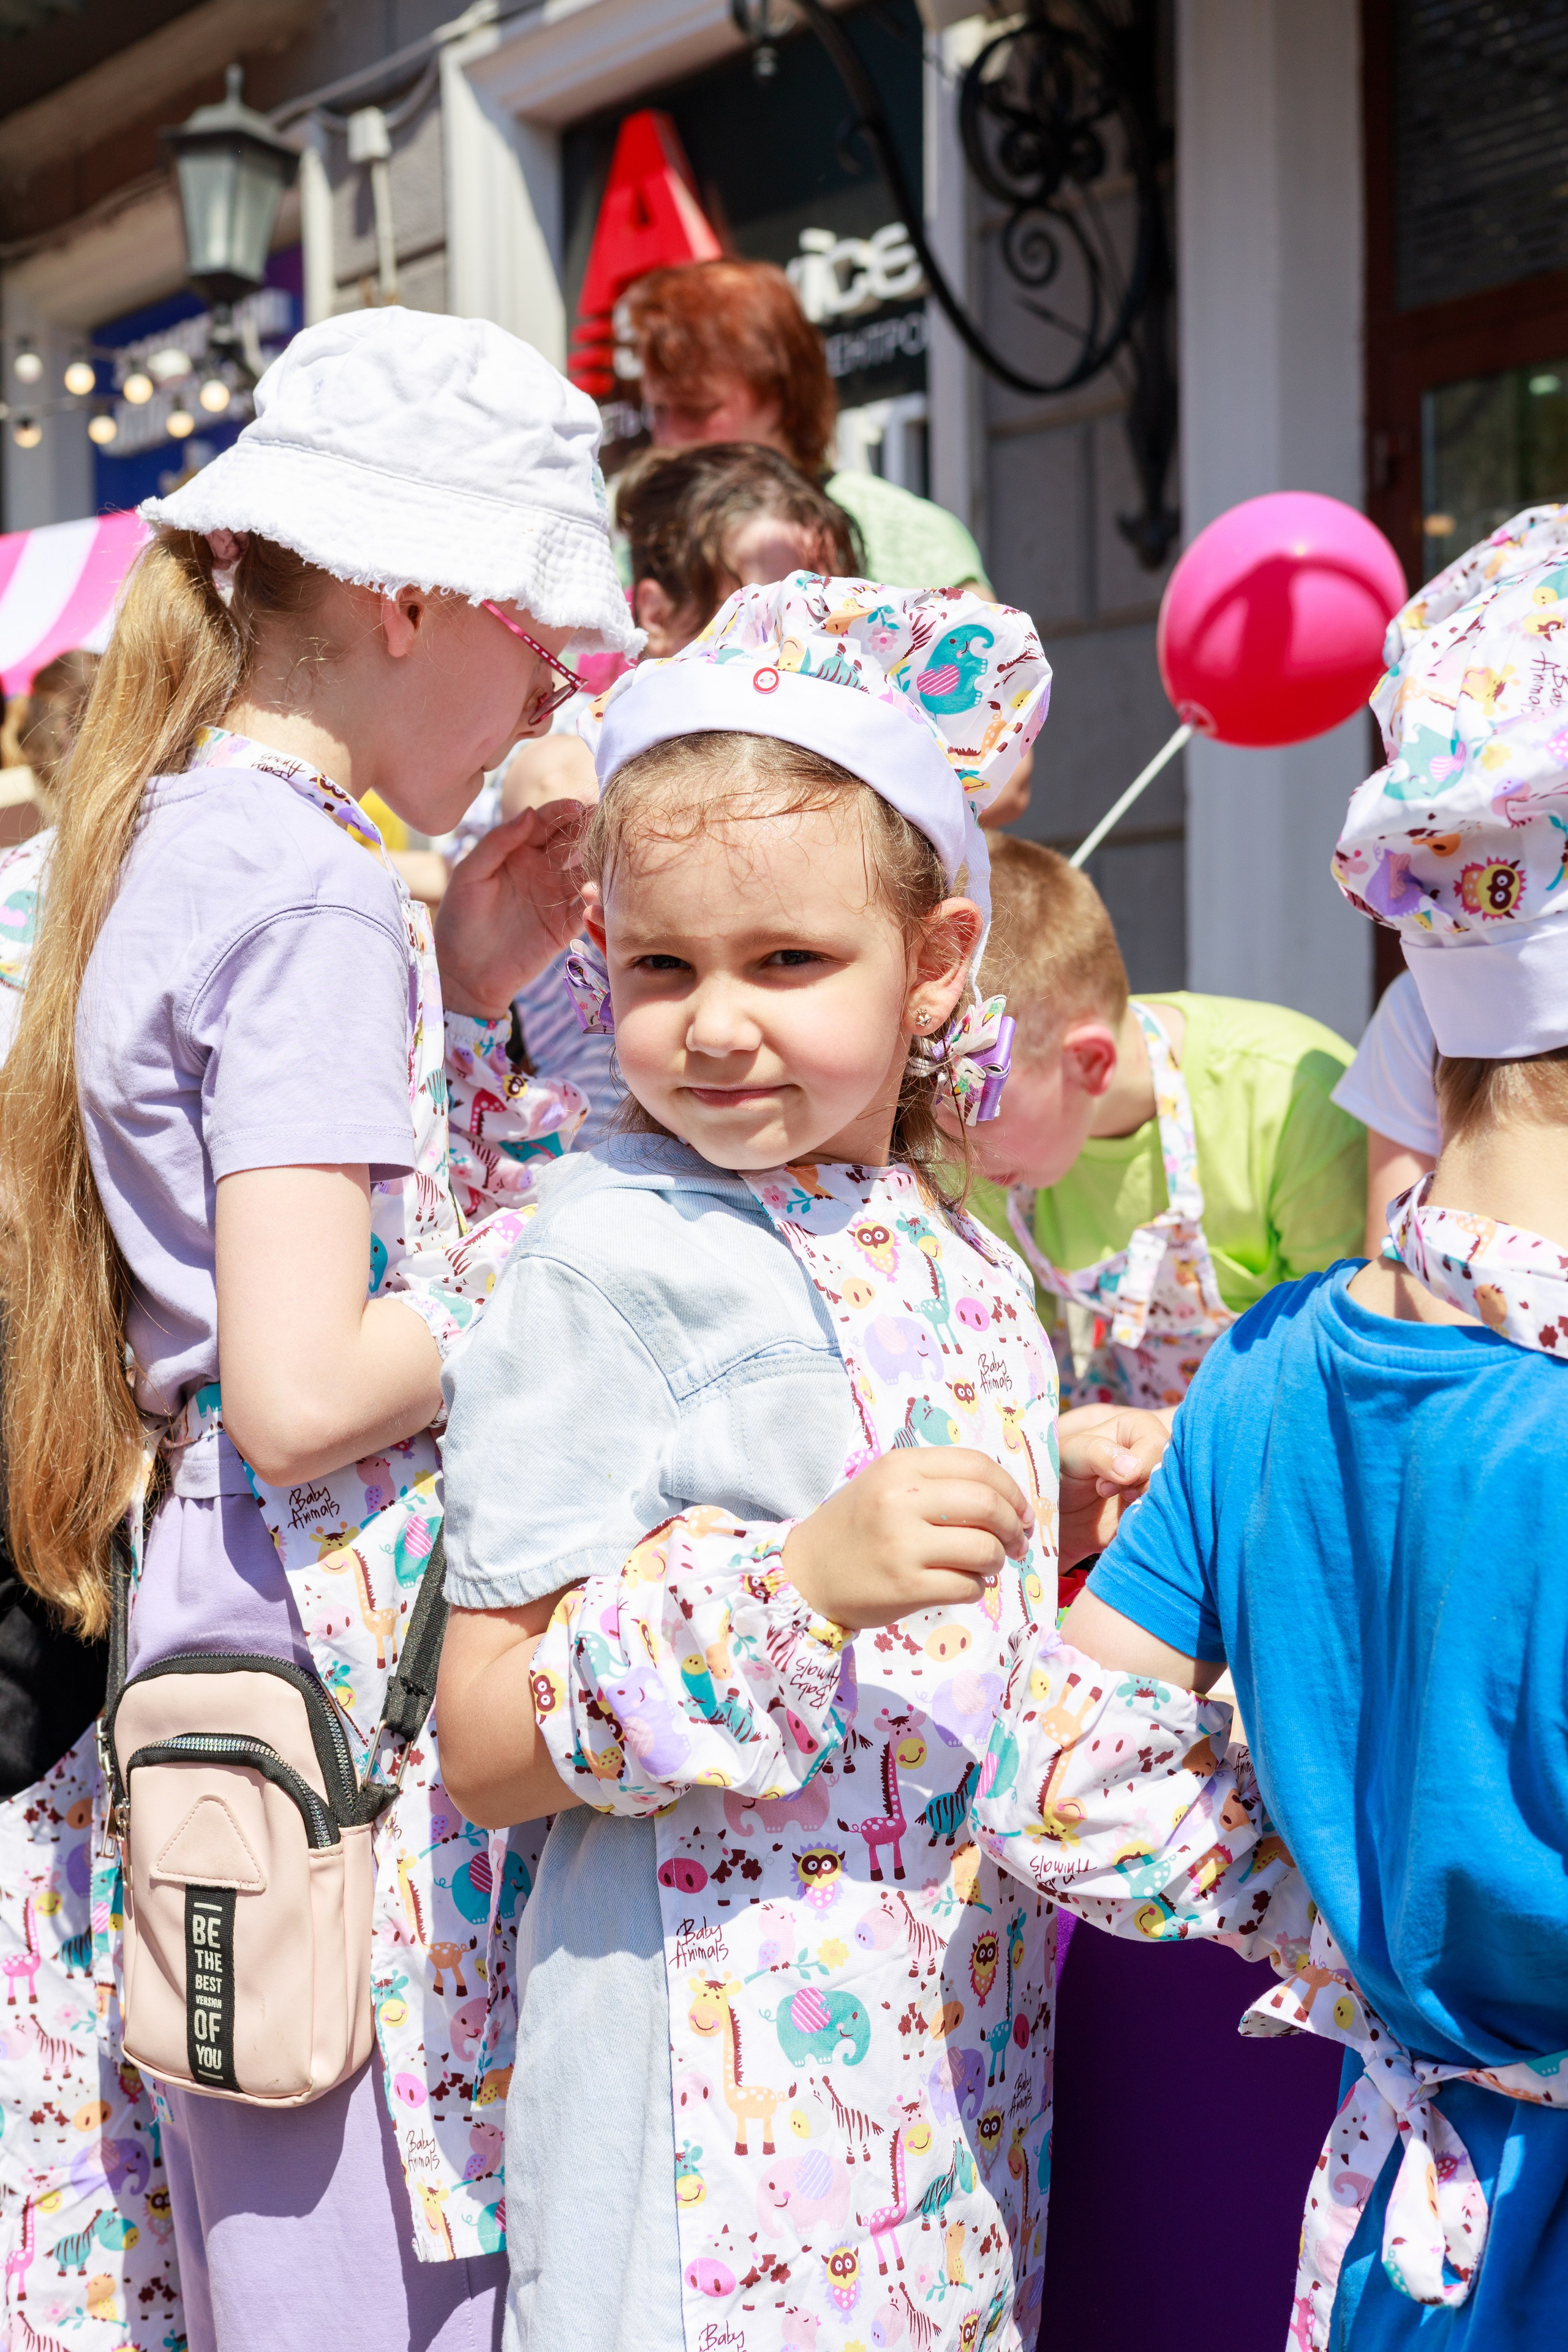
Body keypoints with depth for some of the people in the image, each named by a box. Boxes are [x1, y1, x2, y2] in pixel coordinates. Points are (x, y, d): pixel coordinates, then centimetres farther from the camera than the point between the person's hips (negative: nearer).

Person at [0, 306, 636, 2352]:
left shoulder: (176, 836, 12)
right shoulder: (316, 897, -17)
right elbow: (305, 1388, -23)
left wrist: (455, 990, 11)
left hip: (218, 1605, 10)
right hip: (340, 1654, -10)